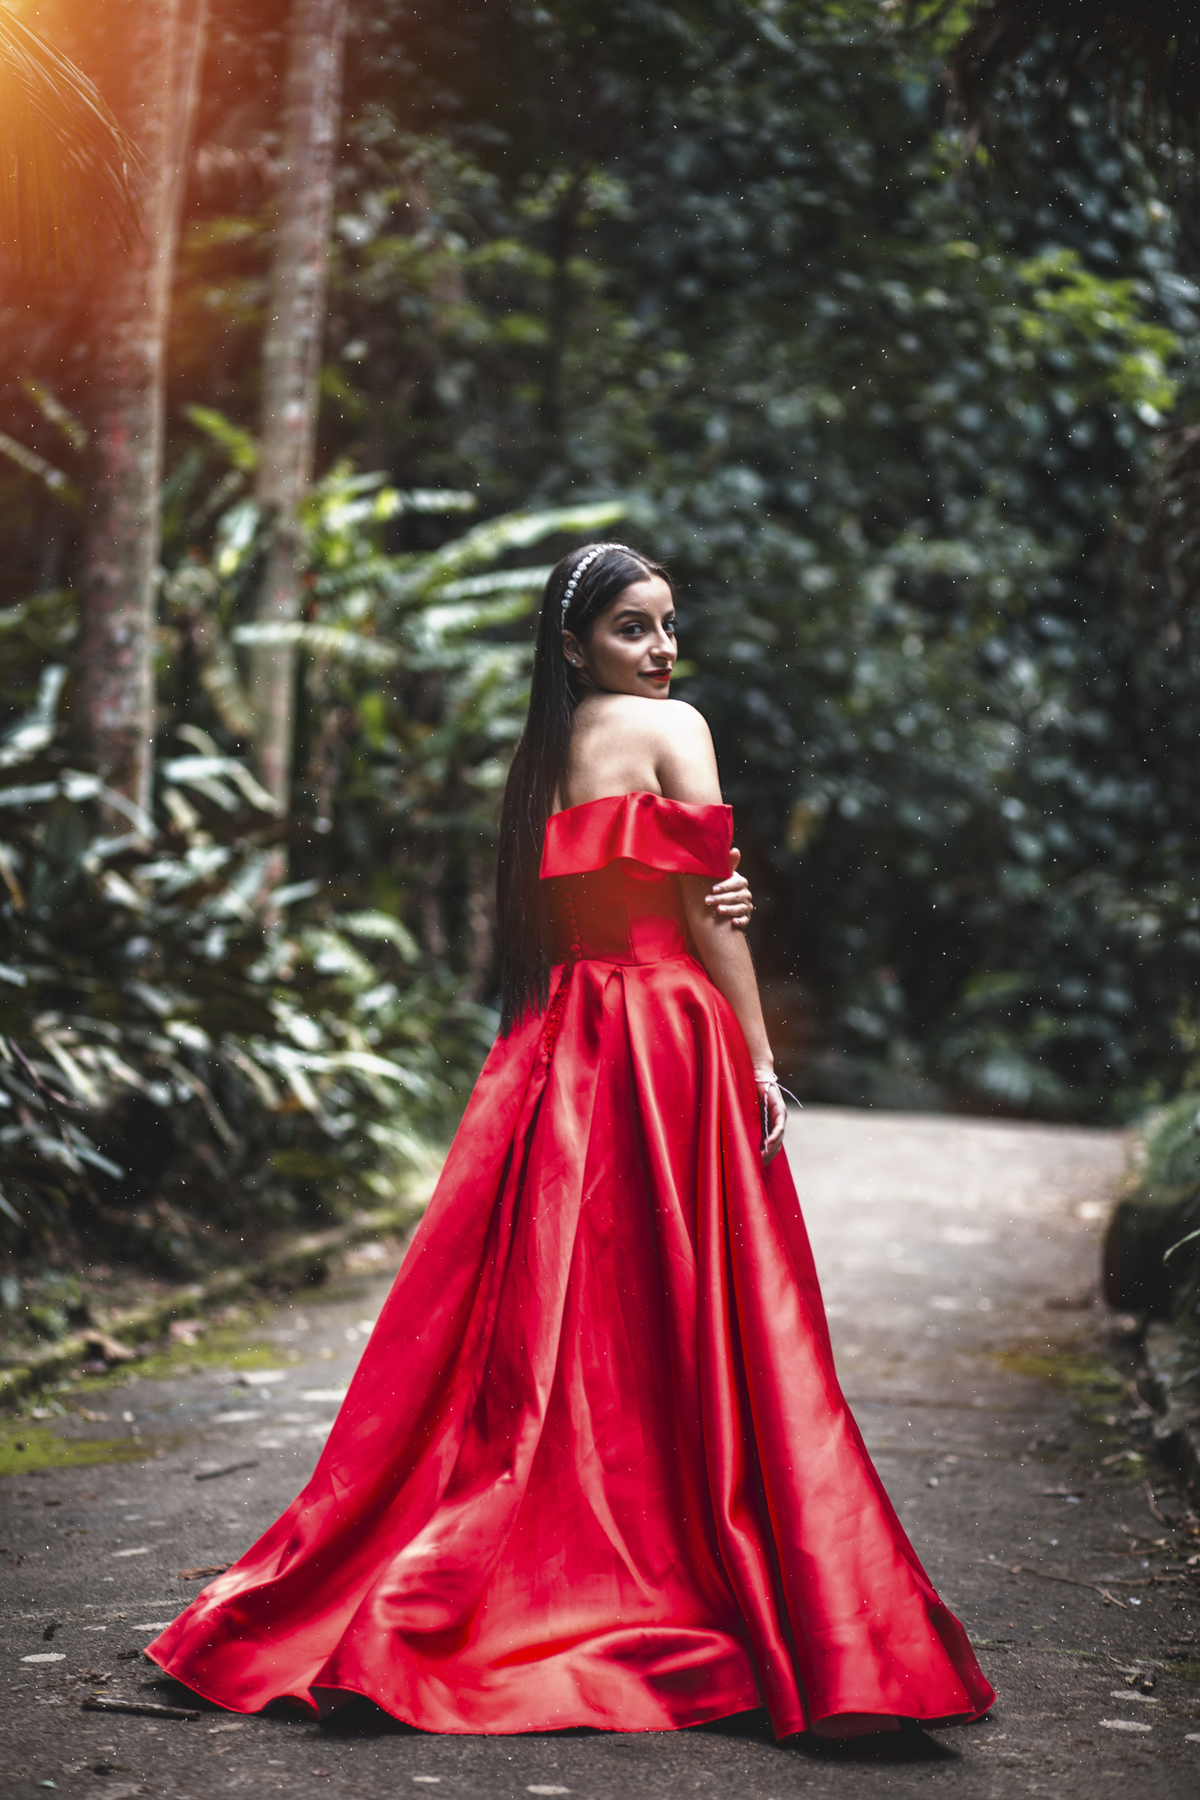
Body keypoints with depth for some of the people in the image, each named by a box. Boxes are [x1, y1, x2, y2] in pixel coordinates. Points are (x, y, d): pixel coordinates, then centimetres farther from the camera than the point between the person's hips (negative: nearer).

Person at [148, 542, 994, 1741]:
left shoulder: (537, 755, 15)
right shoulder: (671, 728, -5)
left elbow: (534, 925, 10)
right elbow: (709, 911, -9)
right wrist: (761, 1064, -7)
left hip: (556, 1048, 7)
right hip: (669, 1036, -6)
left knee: (548, 1319, 7)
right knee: (687, 1328, -2)